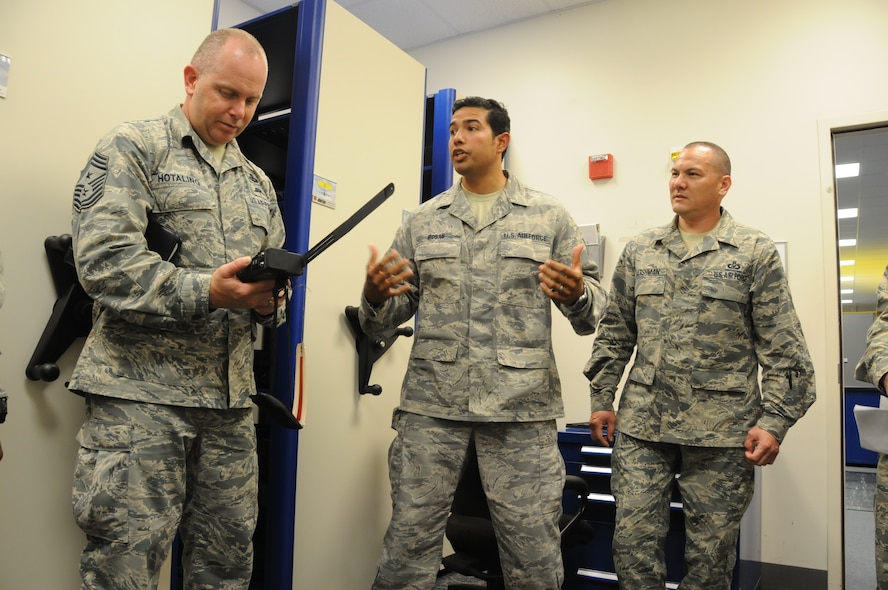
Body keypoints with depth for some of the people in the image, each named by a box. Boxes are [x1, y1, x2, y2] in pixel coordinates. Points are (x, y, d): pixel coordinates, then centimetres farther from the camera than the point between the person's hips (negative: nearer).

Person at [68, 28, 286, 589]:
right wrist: (205, 292, -20)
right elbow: (103, 258, -11)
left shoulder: (258, 182, 21)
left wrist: (269, 301, -4)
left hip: (232, 396, 6)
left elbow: (274, 282, 20)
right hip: (142, 390, -5)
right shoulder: (133, 148, 3)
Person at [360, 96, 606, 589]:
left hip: (521, 404, -1)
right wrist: (376, 296, -11)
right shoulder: (423, 220, 12)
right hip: (430, 403, 2)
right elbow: (385, 319, 12)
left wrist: (577, 296, -17)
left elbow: (591, 314, 6)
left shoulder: (549, 216, 7)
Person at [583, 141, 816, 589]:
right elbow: (614, 334, 12)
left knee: (711, 553, 10)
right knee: (632, 539, 4)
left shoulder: (755, 253, 0)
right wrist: (601, 398, 8)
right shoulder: (639, 251, 9)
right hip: (641, 423, 3)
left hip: (722, 432, -2)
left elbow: (783, 350, -3)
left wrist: (774, 421, -9)